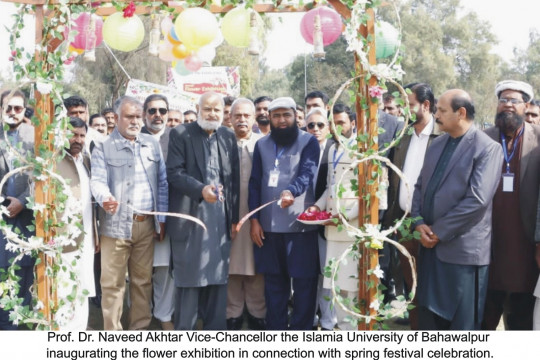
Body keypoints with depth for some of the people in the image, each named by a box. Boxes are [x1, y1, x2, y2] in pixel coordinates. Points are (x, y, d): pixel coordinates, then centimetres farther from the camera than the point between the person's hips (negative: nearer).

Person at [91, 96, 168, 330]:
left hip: (146, 225, 3)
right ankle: (112, 332, 11)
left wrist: (162, 219, 5)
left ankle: (140, 327, 23)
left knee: (143, 280, 11)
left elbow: (163, 182, 11)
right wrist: (105, 198, -33)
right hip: (116, 225, -3)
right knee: (112, 283, 1)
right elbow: (98, 180, -10)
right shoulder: (103, 148, 2)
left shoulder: (152, 145, 10)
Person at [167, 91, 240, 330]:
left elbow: (235, 178, 11)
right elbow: (174, 172, -8)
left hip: (220, 218, 4)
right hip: (190, 216, -3)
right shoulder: (180, 134, 0)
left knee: (218, 277, 7)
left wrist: (234, 217, 7)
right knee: (188, 278, 2)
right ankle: (184, 329, 13)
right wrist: (201, 190, -23)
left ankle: (215, 329, 18)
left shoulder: (229, 137, 11)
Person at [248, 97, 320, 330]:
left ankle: (301, 330, 13)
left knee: (303, 280, 1)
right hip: (268, 224, 3)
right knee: (273, 280, 12)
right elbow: (255, 182, 9)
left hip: (301, 223, -3)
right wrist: (254, 219, 2)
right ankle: (274, 328, 24)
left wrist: (291, 191, -36)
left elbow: (307, 173, -15)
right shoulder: (261, 145, 10)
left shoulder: (309, 142, 0)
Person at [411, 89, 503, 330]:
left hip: (463, 248, -7)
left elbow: (477, 200, -18)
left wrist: (439, 231, -15)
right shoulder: (436, 144, 13)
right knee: (429, 317, 15)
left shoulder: (487, 148, -10)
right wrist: (419, 223, -3)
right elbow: (420, 186, 14)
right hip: (430, 245, 7)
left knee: (462, 321, 5)